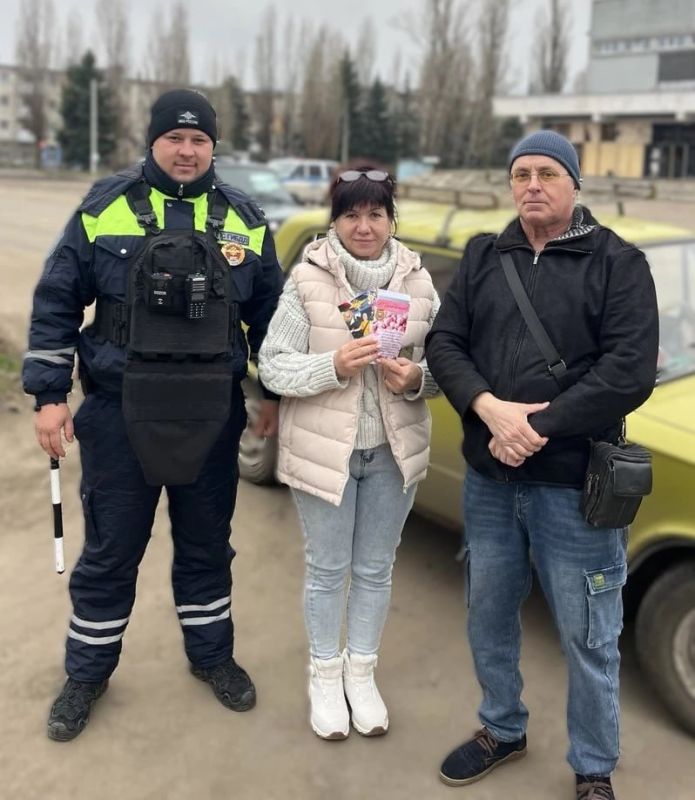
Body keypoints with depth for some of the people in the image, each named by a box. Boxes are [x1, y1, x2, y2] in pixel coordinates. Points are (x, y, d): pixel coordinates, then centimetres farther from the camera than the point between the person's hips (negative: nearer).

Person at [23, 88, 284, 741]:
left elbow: (269, 313, 12)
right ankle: (88, 673, 30)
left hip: (211, 416, 2)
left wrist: (275, 393, 11)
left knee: (207, 544, 15)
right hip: (120, 413, -1)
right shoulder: (106, 207, -3)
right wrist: (49, 395, -4)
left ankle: (211, 654, 36)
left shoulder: (244, 220, 4)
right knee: (109, 551, 10)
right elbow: (56, 303, -1)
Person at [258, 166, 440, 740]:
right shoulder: (307, 281, -10)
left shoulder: (418, 281, -1)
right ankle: (325, 675, 33)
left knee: (375, 569, 16)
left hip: (393, 451, 3)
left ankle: (361, 673, 36)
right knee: (327, 569, 12)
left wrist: (416, 378, -18)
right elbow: (273, 366, -11)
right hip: (325, 449, -2)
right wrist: (334, 366, -26)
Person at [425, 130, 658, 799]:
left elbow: (631, 371, -15)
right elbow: (443, 343, 0)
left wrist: (540, 429, -20)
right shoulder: (482, 257, 7)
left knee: (588, 639, 8)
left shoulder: (618, 263, -5)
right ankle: (502, 731, 43)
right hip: (488, 480, 4)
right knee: (488, 619, 19)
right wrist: (491, 409, -17)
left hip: (575, 487, -4)